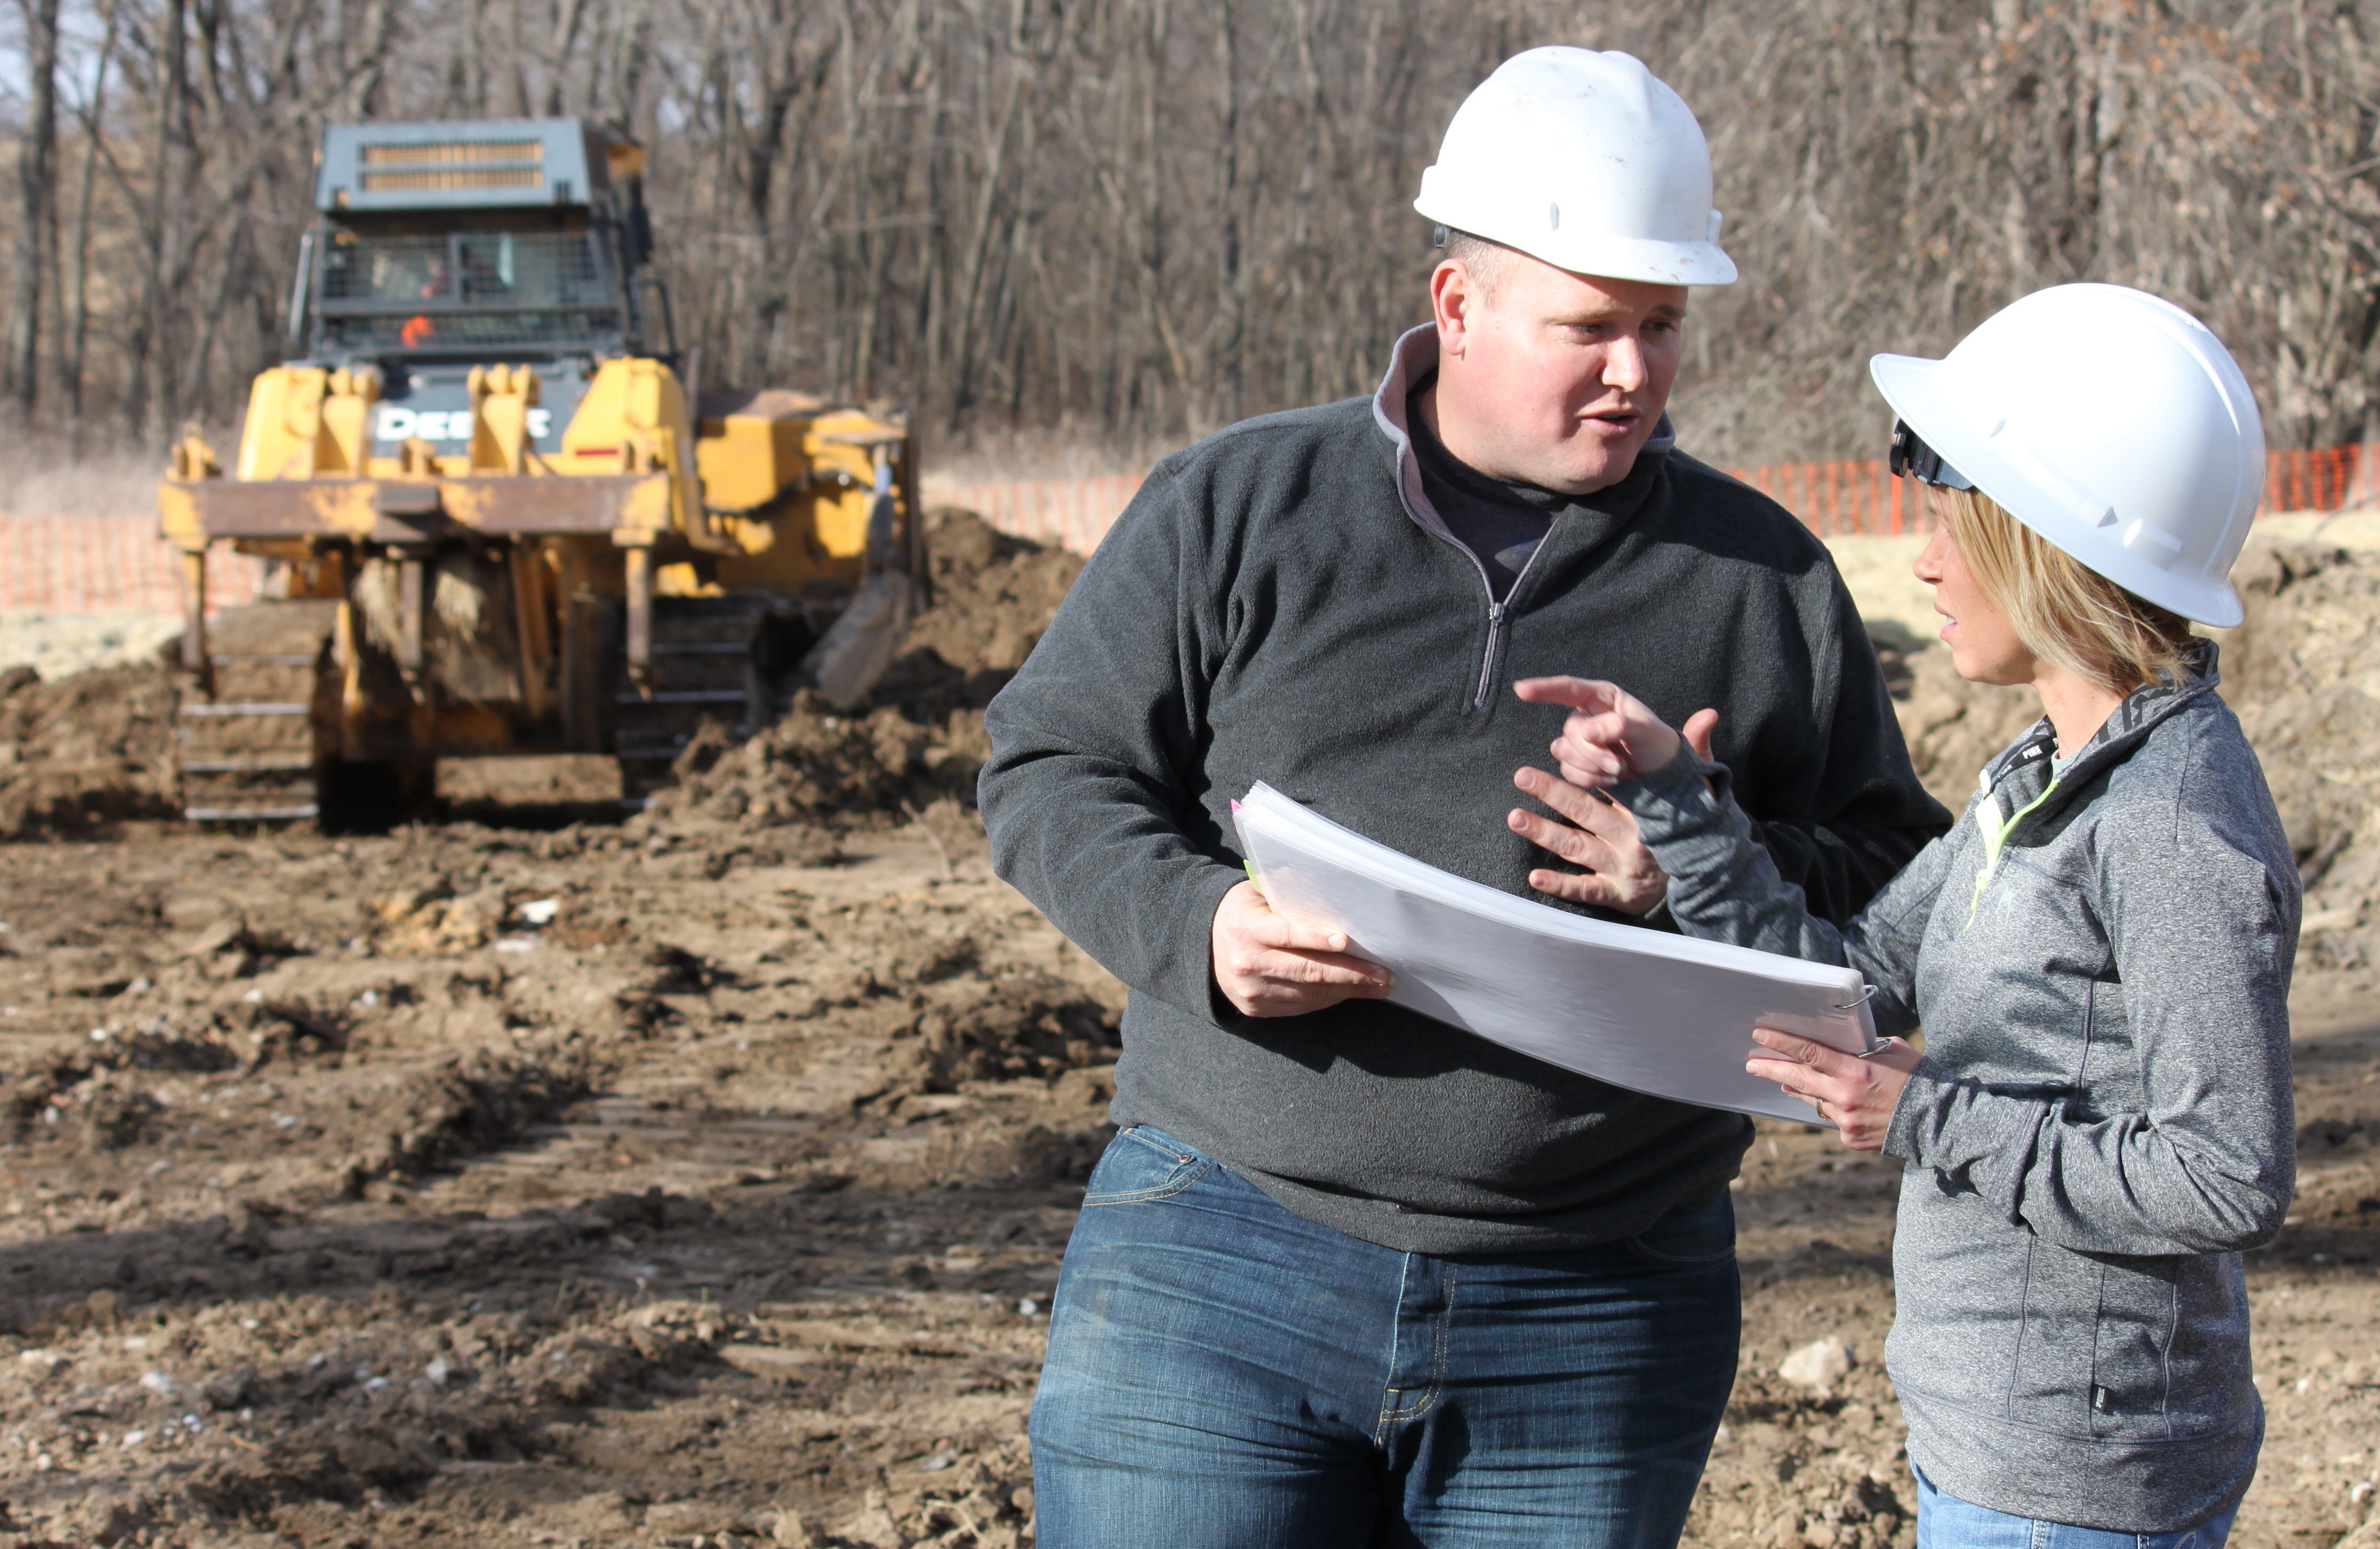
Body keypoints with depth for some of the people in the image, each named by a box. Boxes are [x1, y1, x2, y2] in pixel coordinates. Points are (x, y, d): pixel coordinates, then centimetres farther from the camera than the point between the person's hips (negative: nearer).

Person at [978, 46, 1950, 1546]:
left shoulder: (1763, 577, 8)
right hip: (1221, 1265, -1)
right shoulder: (1235, 509, 4)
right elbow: (1049, 770, 6)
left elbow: (1897, 877, 9)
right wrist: (1196, 924, -14)